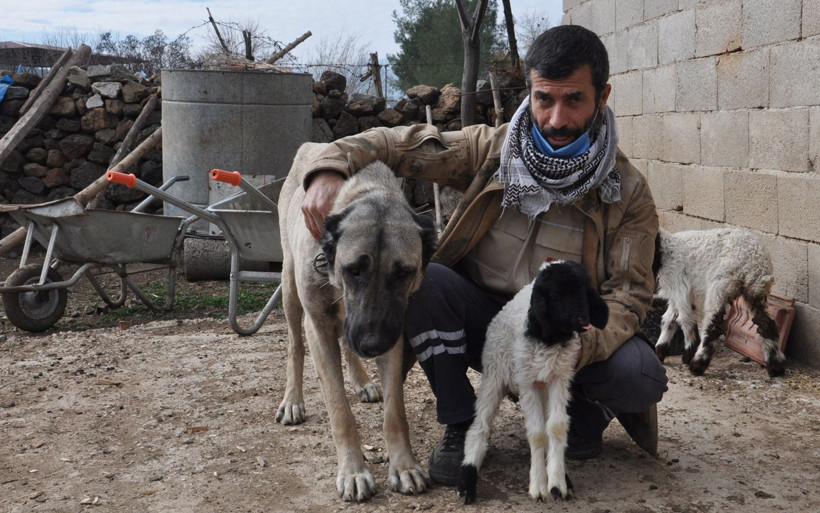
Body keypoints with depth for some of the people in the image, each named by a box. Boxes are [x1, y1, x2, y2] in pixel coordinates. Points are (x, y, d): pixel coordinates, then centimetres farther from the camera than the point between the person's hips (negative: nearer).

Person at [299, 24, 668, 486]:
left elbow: (629, 292, -12)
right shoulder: (492, 149, -6)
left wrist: (578, 346, -33)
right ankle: (460, 426, -11)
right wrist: (331, 169, -27)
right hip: (482, 323, 2)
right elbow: (402, 144, -5)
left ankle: (585, 411, 8)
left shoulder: (628, 193, -8)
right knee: (421, 277, -28)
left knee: (641, 378, -31)